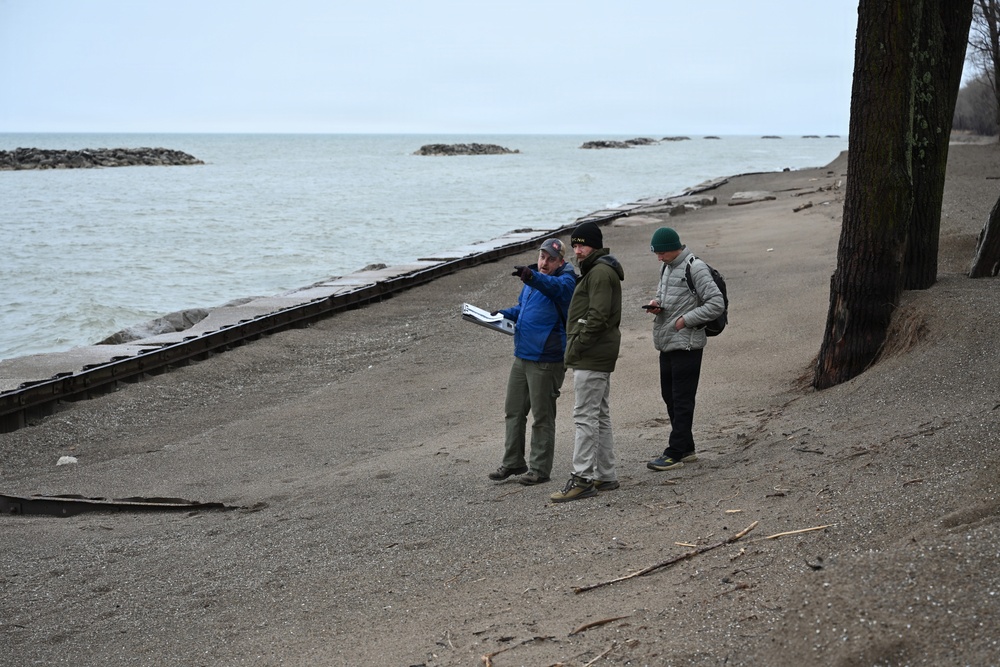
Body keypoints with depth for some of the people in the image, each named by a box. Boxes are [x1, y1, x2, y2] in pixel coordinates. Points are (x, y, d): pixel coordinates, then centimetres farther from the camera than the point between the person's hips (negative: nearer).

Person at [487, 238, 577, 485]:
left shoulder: (565, 280, -10)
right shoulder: (533, 279, 14)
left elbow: (556, 287, -35)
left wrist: (532, 277, -54)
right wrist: (504, 313, 9)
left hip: (546, 360, -8)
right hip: (522, 356, 8)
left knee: (542, 416, 1)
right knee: (513, 411, 13)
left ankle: (540, 468, 11)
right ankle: (513, 462, 24)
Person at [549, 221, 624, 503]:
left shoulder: (600, 273, -14)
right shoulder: (597, 271, 21)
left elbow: (598, 316, -22)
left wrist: (576, 347, -19)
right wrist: (575, 348, 17)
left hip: (591, 358, -11)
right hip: (599, 357, 11)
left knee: (585, 416, -11)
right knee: (600, 416, 14)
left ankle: (582, 478, -11)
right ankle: (606, 476, 20)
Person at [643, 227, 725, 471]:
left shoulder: (695, 268, -14)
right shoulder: (667, 268, 13)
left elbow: (717, 304, -17)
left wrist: (686, 320, -17)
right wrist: (657, 303, 5)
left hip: (686, 345, -9)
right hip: (667, 344, 9)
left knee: (682, 400, -4)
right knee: (669, 396, 14)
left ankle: (675, 453, -1)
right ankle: (686, 448, 25)